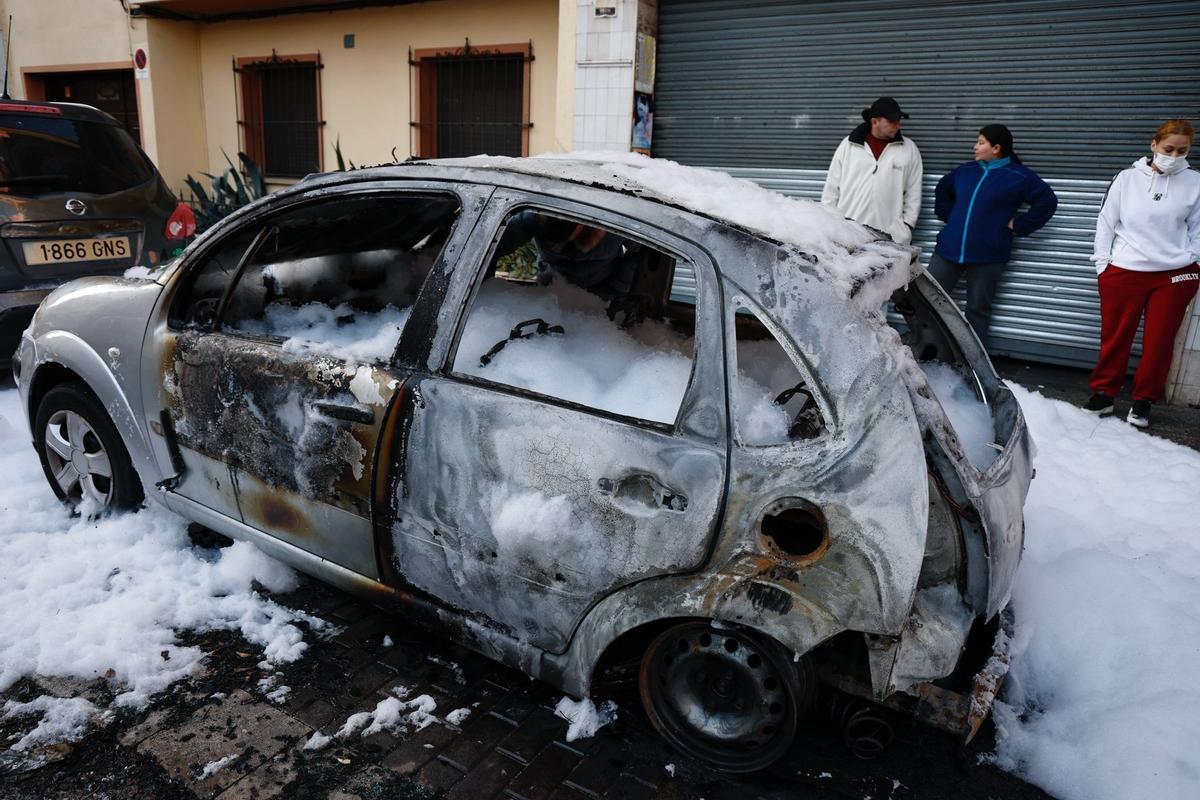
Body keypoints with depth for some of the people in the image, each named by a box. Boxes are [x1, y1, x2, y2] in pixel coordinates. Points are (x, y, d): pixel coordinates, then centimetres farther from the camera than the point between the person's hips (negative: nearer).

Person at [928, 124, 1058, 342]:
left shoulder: (1019, 176, -2)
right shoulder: (965, 170, 12)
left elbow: (1047, 201, -3)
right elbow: (942, 189, 30)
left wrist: (1018, 225, -7)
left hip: (987, 255, -4)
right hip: (949, 249, 4)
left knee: (978, 310, 5)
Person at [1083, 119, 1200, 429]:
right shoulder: (1127, 179, 2)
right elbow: (1106, 222, 6)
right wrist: (1103, 264, 2)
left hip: (1175, 275, 1)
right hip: (1123, 272, 0)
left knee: (1159, 341, 5)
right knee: (1114, 338, 3)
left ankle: (1143, 400, 17)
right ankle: (1103, 393, 15)